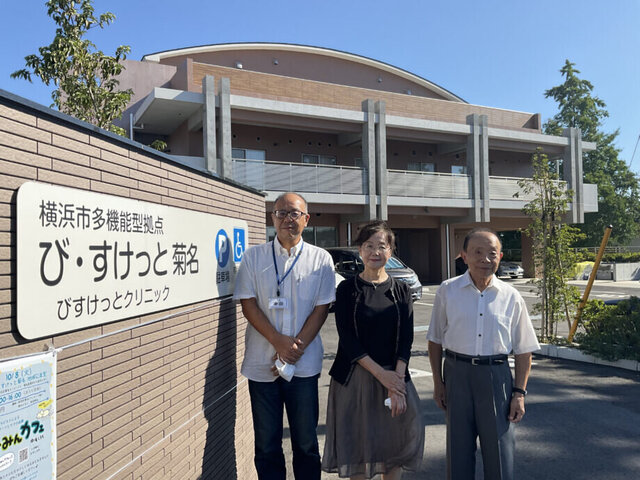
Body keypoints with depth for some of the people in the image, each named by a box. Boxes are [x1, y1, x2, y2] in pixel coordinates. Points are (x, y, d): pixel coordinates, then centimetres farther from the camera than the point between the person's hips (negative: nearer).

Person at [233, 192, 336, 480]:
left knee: (305, 442, 12)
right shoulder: (253, 257, 2)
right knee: (266, 442, 12)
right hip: (261, 362, 0)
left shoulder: (321, 259, 1)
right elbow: (248, 304, -3)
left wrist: (296, 348, -12)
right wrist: (280, 342, -14)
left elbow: (321, 308, -2)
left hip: (304, 364, 0)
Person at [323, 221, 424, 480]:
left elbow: (406, 339, -2)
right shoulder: (347, 289, -3)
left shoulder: (401, 290, 4)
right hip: (355, 377, -2)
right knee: (357, 443, 7)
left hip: (395, 375, 2)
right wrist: (381, 374, -15)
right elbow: (347, 339, -8)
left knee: (399, 440, 9)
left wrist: (397, 380, -14)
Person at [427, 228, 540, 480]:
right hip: (457, 373, 0)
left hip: (496, 374, 0)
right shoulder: (447, 291, -2)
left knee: (499, 448, 8)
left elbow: (523, 350, 5)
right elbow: (435, 340, 5)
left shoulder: (511, 296, 0)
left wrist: (519, 392, 0)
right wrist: (438, 383, 3)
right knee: (458, 448, 12)